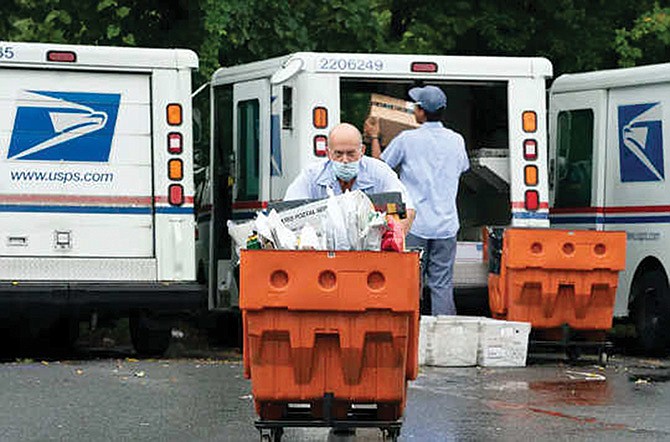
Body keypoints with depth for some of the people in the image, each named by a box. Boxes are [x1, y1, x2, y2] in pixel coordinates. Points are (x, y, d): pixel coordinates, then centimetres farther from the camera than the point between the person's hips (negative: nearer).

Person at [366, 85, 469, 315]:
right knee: (442, 284, 4)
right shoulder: (456, 140, 2)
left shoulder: (407, 139, -9)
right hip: (446, 225, 3)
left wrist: (374, 137, 22)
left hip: (415, 225, -3)